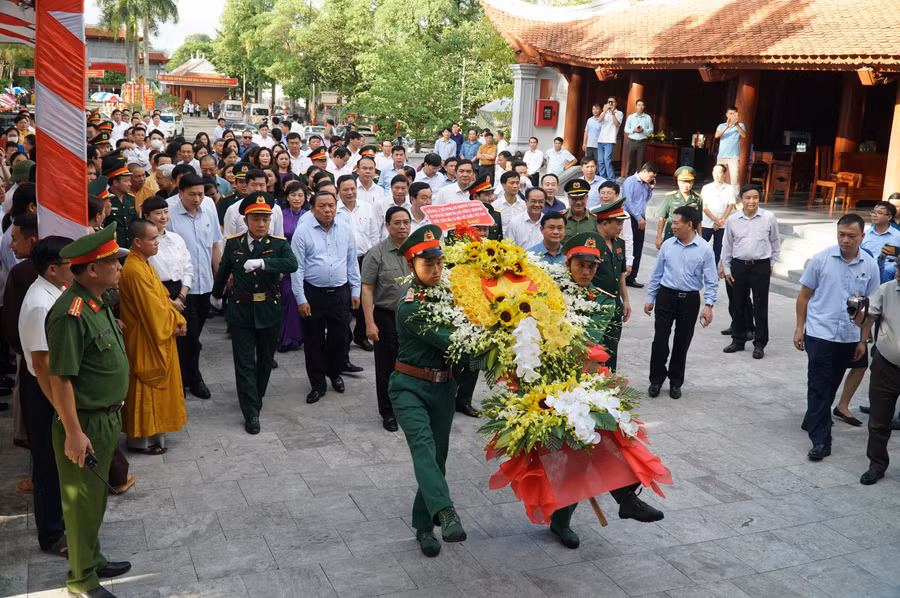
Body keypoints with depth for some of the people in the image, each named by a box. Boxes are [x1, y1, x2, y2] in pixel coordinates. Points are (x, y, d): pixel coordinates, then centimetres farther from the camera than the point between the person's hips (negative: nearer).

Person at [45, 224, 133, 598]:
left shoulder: (98, 303, 5)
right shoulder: (71, 314, -25)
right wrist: (73, 433, -22)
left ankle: (93, 561, 39)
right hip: (84, 424, -9)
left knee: (95, 496, 22)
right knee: (82, 502, 6)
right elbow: (60, 378, -24)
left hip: (106, 418, 9)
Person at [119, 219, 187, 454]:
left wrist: (178, 320, -2)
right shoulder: (135, 270, -23)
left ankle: (151, 431, 30)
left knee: (156, 385, 18)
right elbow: (153, 308, -22)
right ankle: (140, 439, 13)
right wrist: (176, 322, -8)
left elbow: (162, 296, 11)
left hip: (157, 337, 10)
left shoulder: (144, 264, 9)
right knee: (145, 387, 1)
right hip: (145, 340, -10)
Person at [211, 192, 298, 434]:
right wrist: (216, 294, 31)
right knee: (244, 364, -2)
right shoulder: (233, 243, 0)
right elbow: (223, 270, 18)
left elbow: (292, 265, -26)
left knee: (265, 360, 15)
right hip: (240, 312, 0)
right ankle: (251, 413, 3)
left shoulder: (279, 244, -6)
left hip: (269, 312, 0)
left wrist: (263, 263, -37)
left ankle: (255, 399, 38)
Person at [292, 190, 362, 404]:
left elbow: (352, 262, 10)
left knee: (339, 336, 11)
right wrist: (300, 299, -8)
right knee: (314, 341, 6)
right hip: (313, 294, -2)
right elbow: (297, 267, -6)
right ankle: (318, 384, 18)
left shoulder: (345, 229, 3)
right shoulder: (303, 231, -8)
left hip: (341, 292, 3)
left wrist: (355, 291, 8)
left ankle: (336, 372, 35)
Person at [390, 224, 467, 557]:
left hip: (443, 387, 6)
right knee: (423, 444, -27)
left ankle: (424, 525, 20)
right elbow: (448, 341, -24)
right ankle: (445, 513, -41)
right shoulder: (409, 308, -18)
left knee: (438, 454, 8)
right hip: (410, 386, -6)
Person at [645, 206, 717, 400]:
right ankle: (656, 379, 17)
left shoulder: (704, 249, -6)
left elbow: (711, 281, -4)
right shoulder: (667, 245, 0)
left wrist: (708, 305, -13)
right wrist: (650, 299, 10)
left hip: (690, 300, -1)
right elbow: (657, 274, 8)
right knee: (660, 340, 0)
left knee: (682, 344, 10)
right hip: (666, 296, 1)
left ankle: (675, 382, 26)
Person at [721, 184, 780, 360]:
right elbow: (728, 246, 8)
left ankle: (759, 344, 12)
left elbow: (775, 241, 7)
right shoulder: (732, 220, -1)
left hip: (761, 266, -2)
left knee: (760, 306, 3)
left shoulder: (769, 218, -5)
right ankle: (738, 340, 24)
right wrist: (727, 269, 8)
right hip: (738, 266, 2)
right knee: (738, 305, 12)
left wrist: (772, 263, 8)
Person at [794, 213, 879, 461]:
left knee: (832, 385, 16)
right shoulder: (821, 259, -7)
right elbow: (804, 295, 0)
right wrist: (800, 327, -3)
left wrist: (863, 339, 7)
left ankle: (813, 422, 35)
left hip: (849, 337, 3)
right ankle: (820, 440, 1)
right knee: (819, 387, -2)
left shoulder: (870, 265, -1)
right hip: (820, 334, -3)